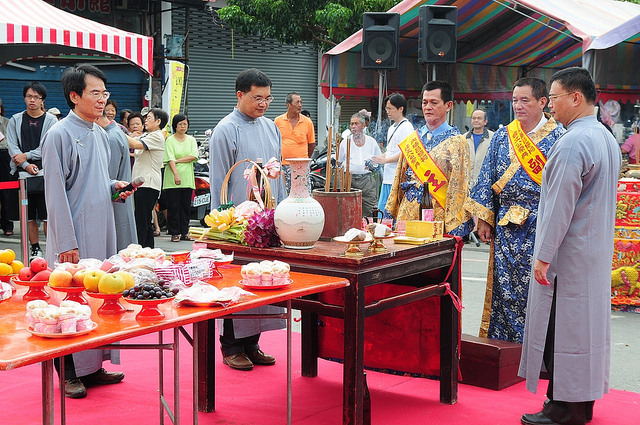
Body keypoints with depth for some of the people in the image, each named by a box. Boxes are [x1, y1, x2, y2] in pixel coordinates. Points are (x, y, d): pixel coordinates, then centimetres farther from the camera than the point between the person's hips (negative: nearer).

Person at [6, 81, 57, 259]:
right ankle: (35, 249, 16)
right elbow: (12, 146, 2)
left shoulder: (51, 120, 3)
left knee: (48, 215, -3)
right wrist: (26, 165, -12)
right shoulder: (16, 120, 10)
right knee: (29, 215, 7)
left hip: (45, 174, -2)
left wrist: (27, 156, -11)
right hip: (23, 173, 3)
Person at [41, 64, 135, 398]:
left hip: (101, 229, 8)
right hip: (75, 233, -8)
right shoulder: (59, 135, -11)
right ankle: (70, 373, 9)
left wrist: (113, 186, 4)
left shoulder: (99, 134, 13)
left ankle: (94, 365, 21)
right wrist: (66, 242, -16)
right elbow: (56, 193, -13)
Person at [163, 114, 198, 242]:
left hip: (187, 178, 3)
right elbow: (170, 159, -10)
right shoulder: (170, 140, 0)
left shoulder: (191, 140, 12)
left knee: (186, 206, 5)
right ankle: (174, 233, 4)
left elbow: (194, 156, -2)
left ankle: (184, 232, 12)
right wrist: (176, 174, -21)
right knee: (173, 206, -2)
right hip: (172, 180, -3)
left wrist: (178, 160, -9)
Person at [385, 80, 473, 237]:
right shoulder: (412, 139, 13)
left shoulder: (456, 142, -2)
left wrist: (453, 227, -12)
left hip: (438, 216, -4)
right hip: (408, 213, 5)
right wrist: (393, 210, 12)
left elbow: (459, 186, -6)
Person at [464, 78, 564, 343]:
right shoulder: (502, 136, 11)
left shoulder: (558, 137, -1)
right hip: (505, 225, 4)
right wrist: (484, 219, 6)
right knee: (504, 285, 7)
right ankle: (502, 342, 18)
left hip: (540, 225, -4)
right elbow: (488, 178, 12)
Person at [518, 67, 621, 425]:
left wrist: (544, 256, -17)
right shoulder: (607, 138, 11)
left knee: (561, 327, -1)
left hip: (569, 252, -9)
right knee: (588, 322, 15)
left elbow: (560, 205, -21)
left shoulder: (573, 143, -19)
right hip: (598, 250, 9)